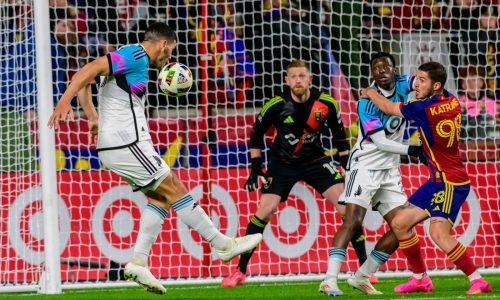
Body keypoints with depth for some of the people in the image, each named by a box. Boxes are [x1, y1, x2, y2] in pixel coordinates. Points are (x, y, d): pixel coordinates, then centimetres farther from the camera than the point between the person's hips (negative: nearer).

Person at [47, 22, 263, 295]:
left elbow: (84, 82, 23)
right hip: (127, 145, -10)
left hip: (112, 146, 10)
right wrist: (65, 101, -31)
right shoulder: (136, 56, -11)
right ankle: (223, 244, 4)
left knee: (160, 198, 12)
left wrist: (93, 117, 19)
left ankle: (138, 262, 4)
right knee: (176, 190, -3)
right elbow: (91, 69, -22)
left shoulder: (129, 57, 19)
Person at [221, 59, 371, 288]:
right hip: (282, 164, -1)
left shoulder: (326, 104, -13)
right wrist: (256, 168, -3)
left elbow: (339, 134, 4)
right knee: (265, 210, -14)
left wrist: (347, 164, 1)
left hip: (315, 161, 1)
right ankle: (240, 272, -3)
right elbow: (256, 133, -1)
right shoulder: (276, 106, -16)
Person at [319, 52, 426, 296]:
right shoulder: (368, 102, -16)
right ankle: (329, 280, -24)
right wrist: (411, 151, -21)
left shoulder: (401, 85, -1)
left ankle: (362, 277, 10)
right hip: (365, 167, -7)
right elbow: (381, 142, -19)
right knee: (353, 222, -20)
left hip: (390, 171, 7)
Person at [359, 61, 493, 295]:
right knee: (399, 224, 10)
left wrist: (370, 93, 17)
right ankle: (420, 278, 20)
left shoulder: (424, 108, -19)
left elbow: (388, 108, -1)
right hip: (437, 181, 10)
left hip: (449, 182, -10)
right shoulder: (452, 102, 4)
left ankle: (478, 281, -18)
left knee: (439, 234, -24)